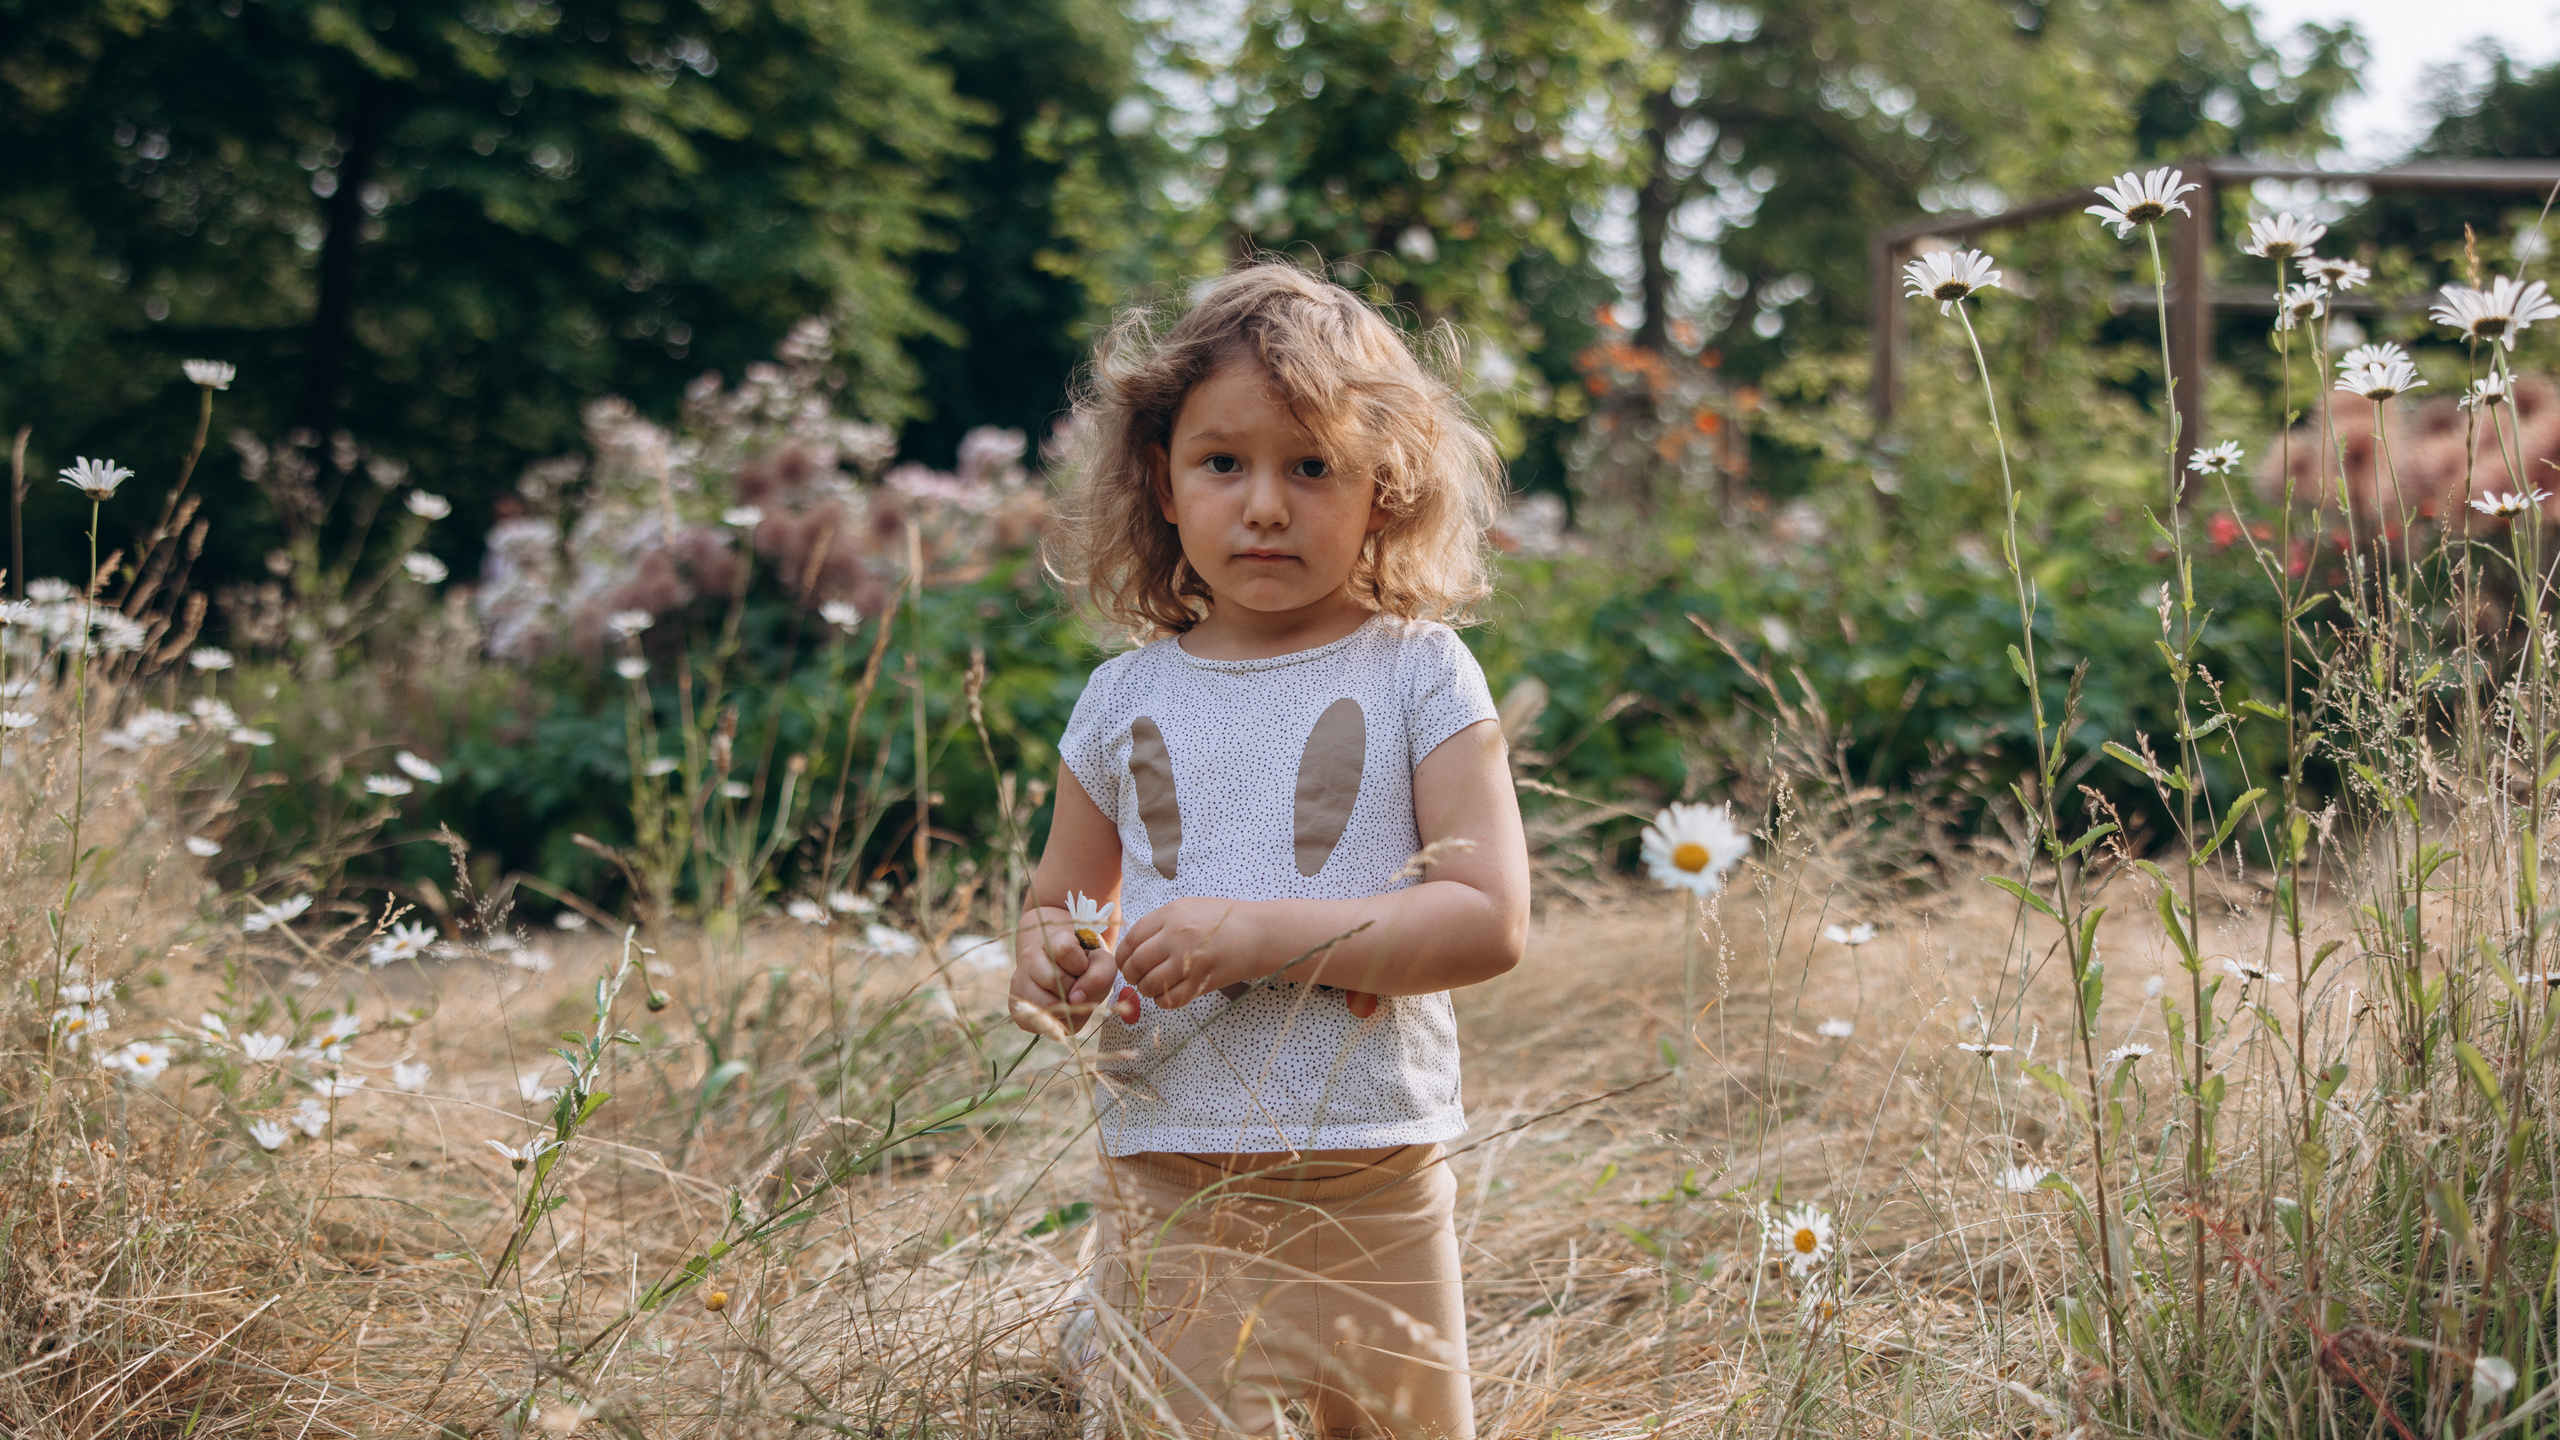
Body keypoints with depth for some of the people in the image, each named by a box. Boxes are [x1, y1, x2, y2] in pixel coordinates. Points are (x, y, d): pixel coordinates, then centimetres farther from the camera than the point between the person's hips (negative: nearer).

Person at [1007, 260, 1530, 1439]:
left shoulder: (1418, 677, -1)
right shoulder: (1124, 700, 7)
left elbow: (1491, 919, -10)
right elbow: (1056, 910, 18)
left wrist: (1259, 934, -19)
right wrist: (1045, 966, -6)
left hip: (1371, 1187, -1)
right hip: (1164, 1186, 1)